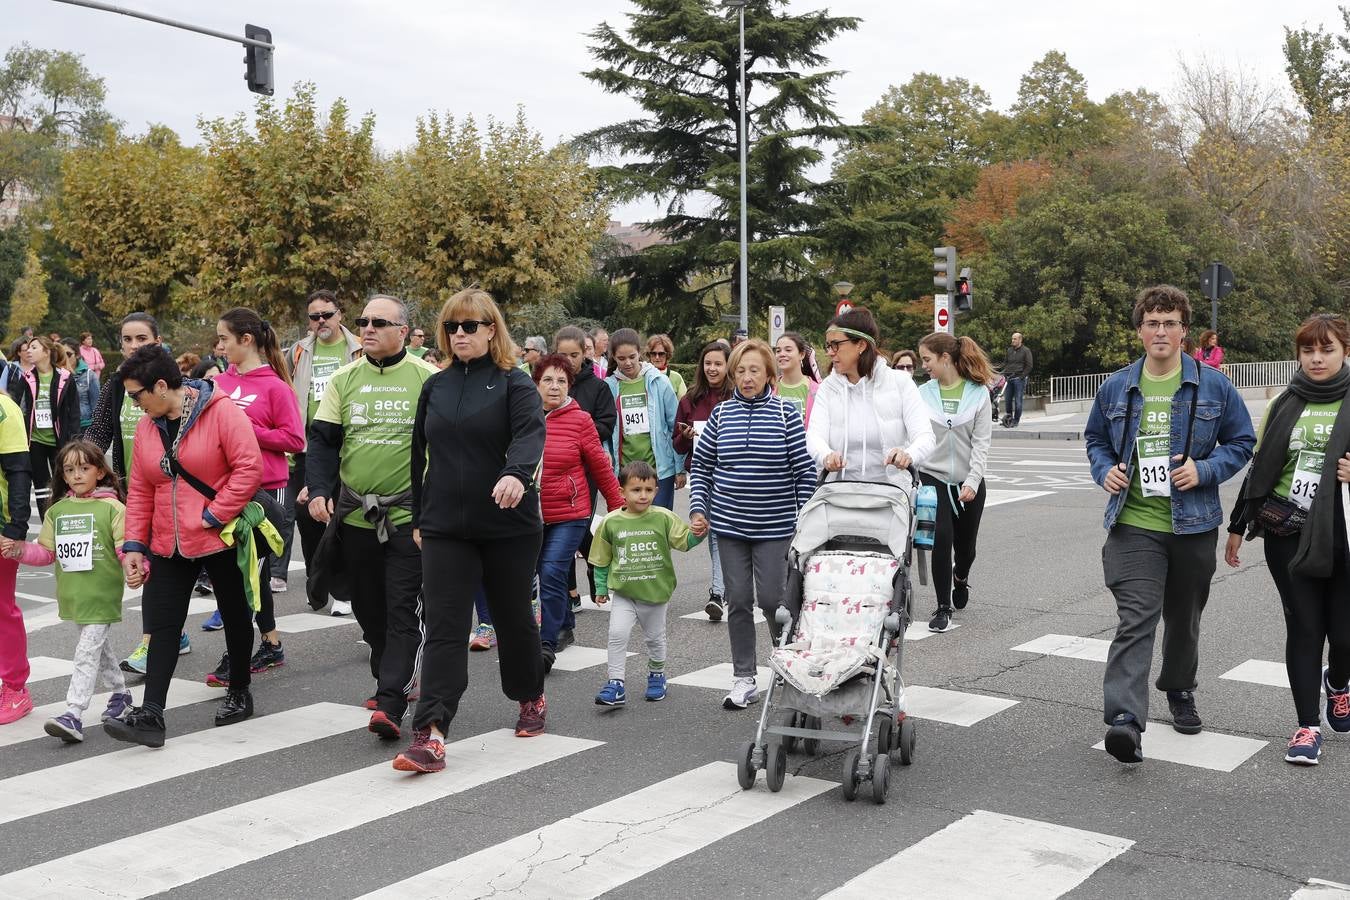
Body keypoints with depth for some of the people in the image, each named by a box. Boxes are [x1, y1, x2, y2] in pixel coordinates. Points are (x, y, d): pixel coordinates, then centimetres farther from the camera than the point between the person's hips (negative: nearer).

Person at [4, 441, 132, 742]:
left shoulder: (112, 508, -7)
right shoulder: (57, 511, 9)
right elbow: (46, 552, 11)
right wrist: (18, 549, -5)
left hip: (102, 595, -6)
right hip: (72, 595, 6)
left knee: (87, 652, -9)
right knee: (97, 646, 20)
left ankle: (73, 716, -9)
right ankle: (120, 694, 38)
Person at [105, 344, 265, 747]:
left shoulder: (221, 411, -14)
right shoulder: (147, 426, 6)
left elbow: (249, 468, -20)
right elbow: (139, 491, 9)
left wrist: (214, 515, -19)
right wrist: (134, 544, 2)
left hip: (222, 539, -5)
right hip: (169, 545, 5)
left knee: (235, 617, 12)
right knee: (162, 625, -1)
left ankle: (239, 694, 29)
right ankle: (151, 714, -1)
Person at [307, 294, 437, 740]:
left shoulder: (428, 378, -3)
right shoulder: (343, 379, 7)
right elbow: (323, 440, 6)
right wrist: (318, 491, -8)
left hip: (409, 516, -4)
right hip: (355, 516, 4)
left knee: (403, 611, -7)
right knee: (369, 610, 14)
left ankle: (390, 703, -7)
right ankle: (393, 680, 32)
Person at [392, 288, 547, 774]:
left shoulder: (514, 383, -4)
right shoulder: (435, 387, 10)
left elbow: (530, 434, -22)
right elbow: (421, 455, 17)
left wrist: (516, 474, -43)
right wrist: (419, 517, 18)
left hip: (509, 526, -3)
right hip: (446, 528, 3)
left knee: (513, 617, 13)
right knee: (444, 627, -6)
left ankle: (531, 698, 39)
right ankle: (430, 737, -12)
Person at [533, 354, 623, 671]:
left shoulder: (580, 420, -6)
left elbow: (600, 466, 2)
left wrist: (618, 506, 6)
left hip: (569, 514, -3)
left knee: (552, 574, -15)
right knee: (534, 575, 11)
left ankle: (546, 645, -8)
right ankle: (563, 629, 32)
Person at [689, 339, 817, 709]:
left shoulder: (785, 413, -3)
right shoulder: (721, 414, 5)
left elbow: (804, 470, -2)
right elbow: (701, 466, 11)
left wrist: (806, 521, -4)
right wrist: (698, 510, 1)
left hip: (775, 525, -3)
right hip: (729, 525, 3)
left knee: (772, 598, -3)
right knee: (738, 600, 7)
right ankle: (744, 679, 18)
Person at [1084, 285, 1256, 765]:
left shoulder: (1214, 387, 0)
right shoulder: (1116, 387, 4)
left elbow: (1242, 442, 7)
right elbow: (1094, 438, 18)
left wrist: (1205, 470, -10)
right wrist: (1104, 470, -2)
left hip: (1192, 525, 1)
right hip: (1134, 525, -1)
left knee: (1184, 617, 18)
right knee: (1136, 618, -15)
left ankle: (1180, 691, 43)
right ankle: (1125, 718, -23)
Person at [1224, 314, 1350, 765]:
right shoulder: (1283, 405, 8)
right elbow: (1258, 468, 13)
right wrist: (1238, 526, 13)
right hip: (1288, 535, 1)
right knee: (1303, 627, 2)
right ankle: (1308, 725, 11)